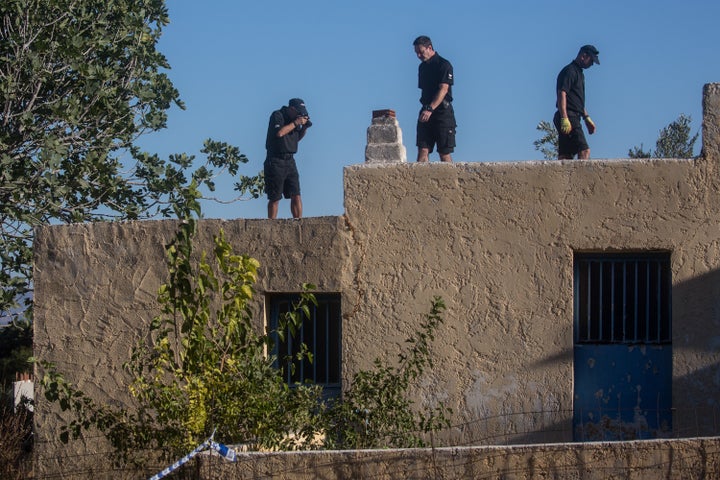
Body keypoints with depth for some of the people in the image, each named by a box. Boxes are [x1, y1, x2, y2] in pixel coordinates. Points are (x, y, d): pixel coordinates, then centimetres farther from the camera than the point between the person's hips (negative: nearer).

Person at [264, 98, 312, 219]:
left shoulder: (294, 119, 13)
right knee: (275, 198, -2)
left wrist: (304, 128, 5)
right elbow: (279, 132, -24)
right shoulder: (277, 116, -8)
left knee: (296, 195, -2)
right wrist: (296, 123, -16)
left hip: (289, 160, 7)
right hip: (276, 161, -7)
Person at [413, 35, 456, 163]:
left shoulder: (444, 65, -7)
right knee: (423, 150, -5)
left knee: (444, 152, -5)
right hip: (426, 112, 6)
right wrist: (425, 109, 11)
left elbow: (443, 89, -18)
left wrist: (430, 109, -29)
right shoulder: (422, 67, 16)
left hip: (442, 111, -6)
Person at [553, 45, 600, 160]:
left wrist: (587, 118, 30)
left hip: (573, 117, 10)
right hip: (569, 117, -10)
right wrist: (564, 119, -25)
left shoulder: (579, 73, 24)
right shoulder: (569, 71, -8)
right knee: (584, 151, -18)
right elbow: (561, 94, -18)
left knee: (565, 156, 4)